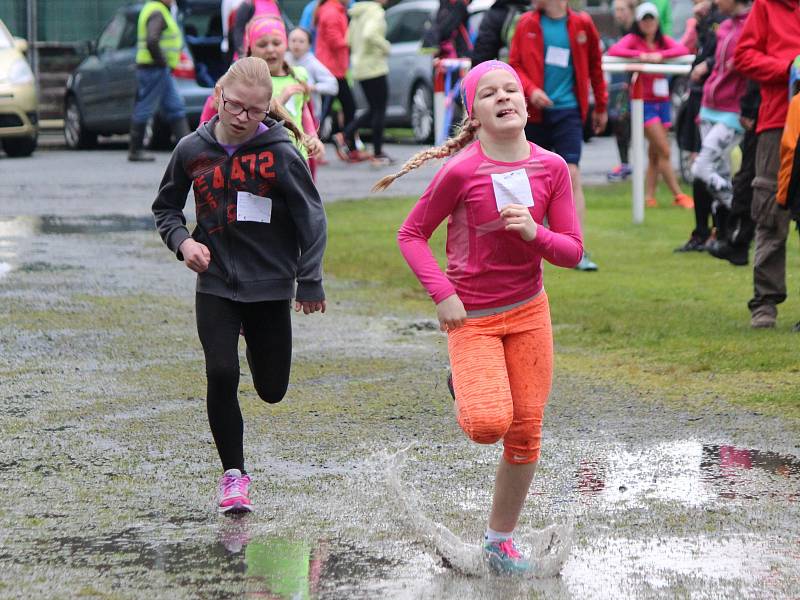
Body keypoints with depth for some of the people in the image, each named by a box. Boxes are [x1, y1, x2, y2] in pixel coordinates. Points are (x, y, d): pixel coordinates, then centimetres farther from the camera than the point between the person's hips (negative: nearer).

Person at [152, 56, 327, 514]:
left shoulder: (280, 154, -12)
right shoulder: (193, 150, -3)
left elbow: (311, 218, -5)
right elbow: (166, 208, 12)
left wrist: (310, 283, -4)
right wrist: (182, 241, -8)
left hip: (270, 286, -1)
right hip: (215, 285, 1)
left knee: (272, 390, 11)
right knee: (221, 374, -16)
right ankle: (234, 473, 1)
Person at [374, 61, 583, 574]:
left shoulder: (552, 167, -4)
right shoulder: (461, 171, -15)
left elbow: (573, 251, 0)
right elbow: (412, 235, -5)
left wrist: (534, 233, -20)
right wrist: (443, 294, -14)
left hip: (529, 311, 4)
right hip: (472, 318, -4)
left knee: (526, 433, 4)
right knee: (490, 424, -22)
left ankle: (501, 539, 21)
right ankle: (468, 392, 16)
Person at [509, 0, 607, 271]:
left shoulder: (581, 24, 0)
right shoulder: (527, 24, 2)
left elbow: (594, 66, 10)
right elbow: (514, 64, 3)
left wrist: (601, 107, 14)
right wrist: (530, 89, -16)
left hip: (568, 112, -2)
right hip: (534, 111, 2)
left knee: (572, 175, -12)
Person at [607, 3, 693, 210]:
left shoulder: (663, 40, 10)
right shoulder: (633, 39, -1)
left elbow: (683, 49, -8)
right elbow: (614, 50, -19)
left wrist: (660, 55, -22)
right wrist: (640, 55, -26)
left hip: (662, 102, 5)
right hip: (643, 102, -5)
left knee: (654, 153, 7)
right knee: (664, 151, -9)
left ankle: (649, 196, 11)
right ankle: (678, 195, -6)